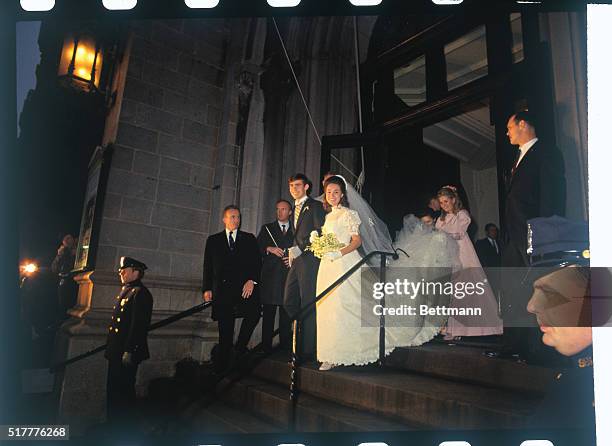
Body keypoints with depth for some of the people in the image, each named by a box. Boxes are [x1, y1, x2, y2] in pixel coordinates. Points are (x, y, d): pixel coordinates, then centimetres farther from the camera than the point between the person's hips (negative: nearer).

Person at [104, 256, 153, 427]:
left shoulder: (140, 293, -17)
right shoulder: (125, 291, 14)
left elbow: (139, 325, -22)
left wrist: (129, 351, -23)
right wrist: (110, 347, 19)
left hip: (127, 352, -10)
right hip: (116, 352, 10)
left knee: (124, 390, 3)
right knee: (113, 387, 19)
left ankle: (124, 424, 18)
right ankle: (114, 421, 34)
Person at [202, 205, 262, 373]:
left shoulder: (249, 239, 13)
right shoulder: (213, 240, 15)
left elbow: (257, 262, 6)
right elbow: (208, 266, 11)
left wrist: (252, 280, -10)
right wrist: (207, 288, 1)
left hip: (245, 286, 0)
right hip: (222, 288, 0)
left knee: (254, 312, -25)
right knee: (225, 331, 3)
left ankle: (240, 347, -2)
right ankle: (222, 367, 16)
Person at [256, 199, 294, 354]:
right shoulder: (267, 228, 16)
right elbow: (257, 247, 7)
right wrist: (269, 249, -10)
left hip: (288, 276, 0)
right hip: (270, 276, 0)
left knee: (286, 314, 1)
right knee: (268, 312, 0)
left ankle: (285, 346, 7)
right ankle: (266, 347, 6)